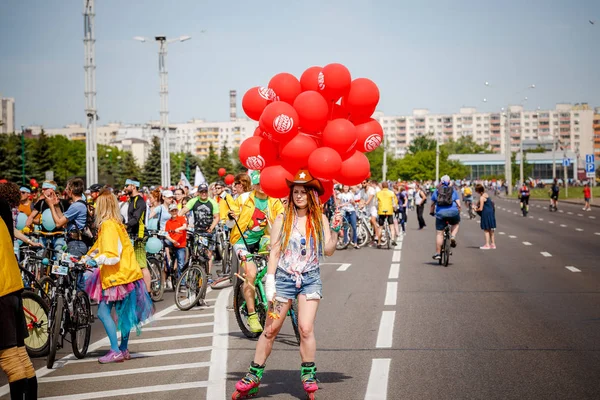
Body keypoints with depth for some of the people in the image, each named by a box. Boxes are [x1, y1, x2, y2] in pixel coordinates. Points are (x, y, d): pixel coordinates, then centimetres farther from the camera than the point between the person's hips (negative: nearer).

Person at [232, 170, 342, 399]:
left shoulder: (320, 220, 3)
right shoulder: (282, 220, 1)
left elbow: (328, 250, -2)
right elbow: (274, 252, 0)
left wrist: (335, 230, -15)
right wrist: (269, 282, -5)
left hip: (310, 279, 0)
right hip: (284, 278, 0)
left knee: (306, 329, -9)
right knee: (270, 330, 3)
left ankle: (309, 376, 6)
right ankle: (254, 377, 13)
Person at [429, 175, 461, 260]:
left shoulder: (436, 191, 14)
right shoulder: (453, 191, 13)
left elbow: (432, 204, 19)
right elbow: (458, 204, 7)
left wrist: (431, 212, 34)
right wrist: (458, 213, 22)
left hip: (440, 213, 0)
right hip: (453, 212, 0)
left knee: (439, 233, 4)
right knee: (456, 224, 33)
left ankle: (437, 253, 4)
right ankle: (453, 237, 8)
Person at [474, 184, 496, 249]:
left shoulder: (482, 197, -17)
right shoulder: (486, 195, 9)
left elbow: (481, 209, -17)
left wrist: (476, 210, 3)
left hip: (486, 214, -9)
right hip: (491, 212, 9)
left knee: (486, 229, -1)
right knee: (490, 229, 15)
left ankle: (487, 245, 1)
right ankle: (493, 244, 21)